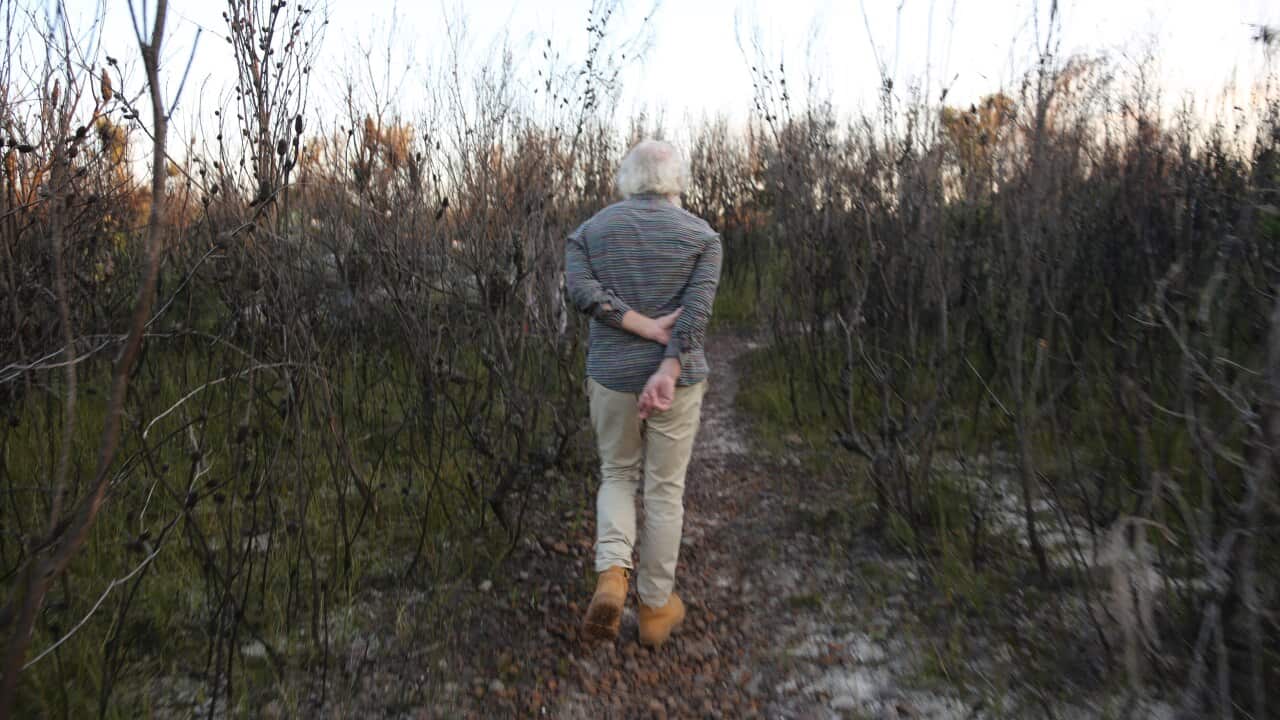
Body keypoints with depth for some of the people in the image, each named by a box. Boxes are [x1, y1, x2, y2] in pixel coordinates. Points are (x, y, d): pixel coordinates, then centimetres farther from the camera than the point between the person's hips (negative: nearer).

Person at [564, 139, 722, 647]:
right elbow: (697, 309, -16)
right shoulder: (702, 235, -2)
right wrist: (668, 372, -23)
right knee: (665, 490, 11)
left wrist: (648, 329, -17)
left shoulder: (590, 230, 3)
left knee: (617, 476, 20)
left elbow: (580, 289, -15)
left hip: (611, 376, 2)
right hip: (676, 378, -1)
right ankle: (656, 607, 21)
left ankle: (612, 576, -2)